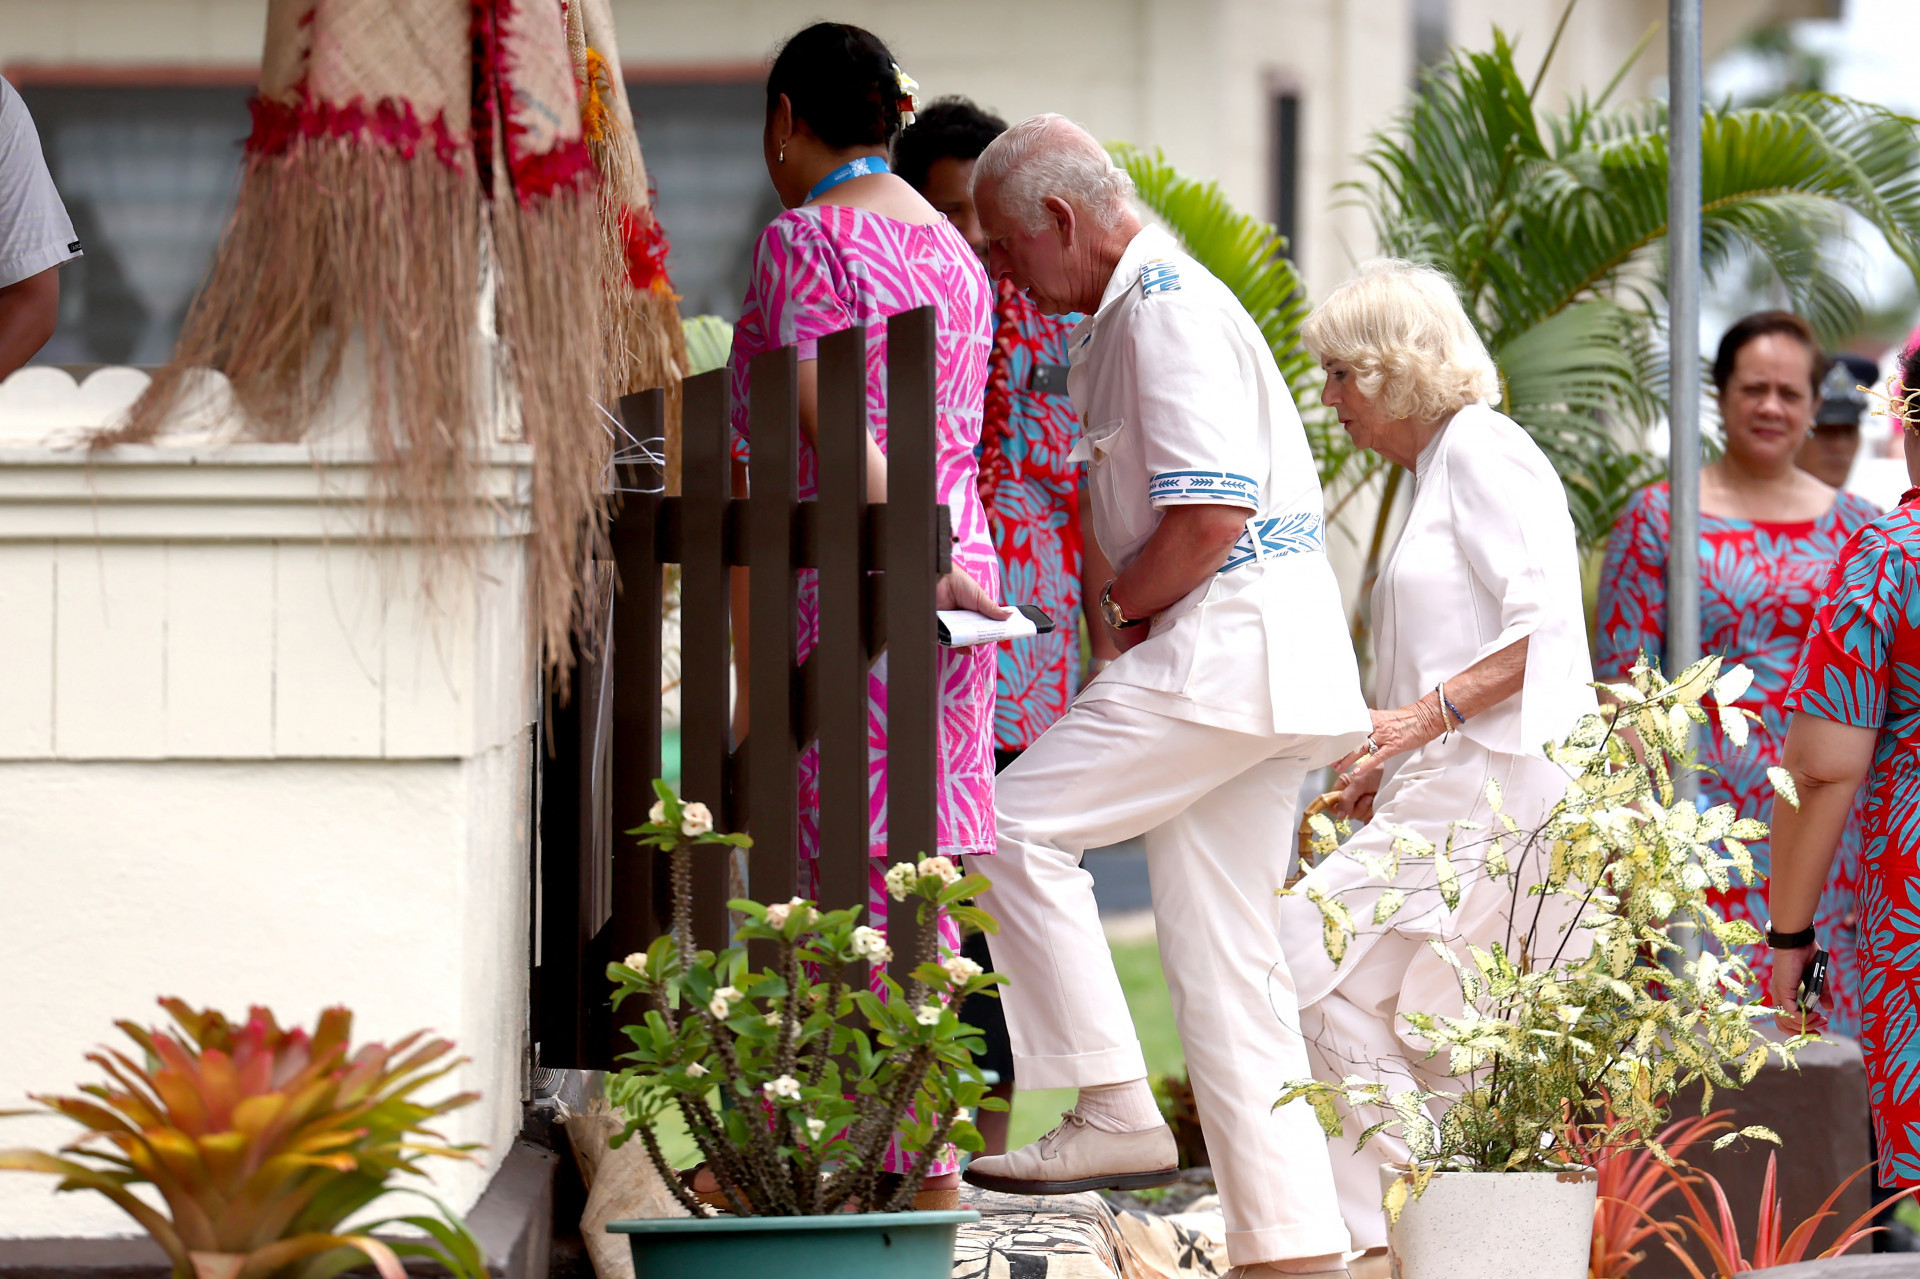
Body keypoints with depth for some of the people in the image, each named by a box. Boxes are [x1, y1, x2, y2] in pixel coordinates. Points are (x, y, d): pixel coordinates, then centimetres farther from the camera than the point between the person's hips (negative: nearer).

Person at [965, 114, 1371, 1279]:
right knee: (1225, 959, 8)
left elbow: (1210, 516, -22)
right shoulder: (1125, 315, 21)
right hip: (1249, 661, 10)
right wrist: (1139, 611, 11)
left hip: (1230, 648, -10)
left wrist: (1123, 603, -6)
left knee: (1021, 823, -12)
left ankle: (1115, 1115, -11)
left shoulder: (1167, 308, -13)